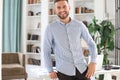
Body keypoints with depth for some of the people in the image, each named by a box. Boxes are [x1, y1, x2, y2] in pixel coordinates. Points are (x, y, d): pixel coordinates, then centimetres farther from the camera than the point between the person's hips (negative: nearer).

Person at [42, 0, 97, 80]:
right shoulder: (50, 28, -4)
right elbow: (46, 51, 2)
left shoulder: (79, 25, 2)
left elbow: (91, 44, 9)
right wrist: (50, 71, -1)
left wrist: (93, 63, -3)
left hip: (82, 68, 2)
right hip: (64, 71, -2)